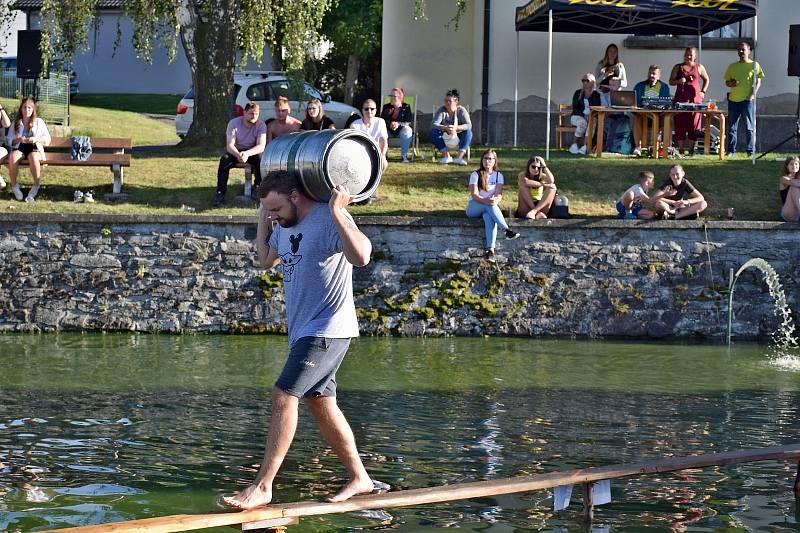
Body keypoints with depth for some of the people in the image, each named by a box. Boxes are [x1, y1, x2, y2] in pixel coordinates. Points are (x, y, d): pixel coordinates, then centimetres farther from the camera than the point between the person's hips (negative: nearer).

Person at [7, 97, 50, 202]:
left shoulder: (39, 122, 10)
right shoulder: (15, 123, 13)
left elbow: (47, 140, 6)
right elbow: (9, 140, 9)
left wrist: (36, 139, -13)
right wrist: (18, 140, -12)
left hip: (34, 149, -1)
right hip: (19, 148, 1)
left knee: (34, 159, -39)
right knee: (12, 158, -36)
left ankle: (36, 186, -24)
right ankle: (14, 186, -20)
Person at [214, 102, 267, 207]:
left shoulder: (261, 125, -15)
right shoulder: (234, 123, -15)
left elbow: (261, 146, -25)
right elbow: (229, 145, -23)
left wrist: (247, 153, -45)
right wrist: (238, 155, -46)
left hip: (253, 151, 0)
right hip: (235, 151, 0)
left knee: (261, 158, -33)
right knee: (224, 160, -31)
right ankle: (220, 194, -27)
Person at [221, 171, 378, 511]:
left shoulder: (330, 220, -17)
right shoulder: (285, 226, 11)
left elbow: (361, 256, -34)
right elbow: (266, 259, 28)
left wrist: (337, 212, -33)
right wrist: (262, 218, 19)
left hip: (327, 330, -10)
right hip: (304, 330, 10)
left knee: (283, 396, -16)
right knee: (320, 402, 13)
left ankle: (263, 487, -15)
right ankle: (359, 477, 23)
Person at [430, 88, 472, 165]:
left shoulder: (461, 111, -10)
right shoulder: (441, 110, -8)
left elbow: (469, 125, -21)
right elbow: (433, 124, -20)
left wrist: (456, 128, -38)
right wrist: (445, 128, -39)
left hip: (457, 138, -1)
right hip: (445, 137, 1)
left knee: (468, 132, -29)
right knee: (433, 132, -26)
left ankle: (459, 157, -36)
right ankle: (446, 156, -29)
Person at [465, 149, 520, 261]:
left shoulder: (498, 176, 8)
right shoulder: (475, 174, 0)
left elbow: (499, 194, -6)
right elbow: (474, 195, -13)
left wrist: (496, 200, -31)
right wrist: (485, 200, -33)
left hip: (489, 208, 1)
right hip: (474, 207, -1)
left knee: (488, 216, -37)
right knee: (489, 205, -36)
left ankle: (490, 249, -52)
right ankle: (507, 230, -44)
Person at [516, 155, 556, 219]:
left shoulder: (542, 176, 3)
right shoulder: (522, 175, -2)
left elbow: (551, 181, -20)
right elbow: (525, 182, -27)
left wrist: (544, 166, -17)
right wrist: (543, 184, -25)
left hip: (540, 206, 2)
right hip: (525, 209, -2)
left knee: (552, 187, -17)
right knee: (523, 186, -23)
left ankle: (534, 211, -34)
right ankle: (537, 213, -36)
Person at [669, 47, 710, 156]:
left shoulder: (699, 67, 10)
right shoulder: (678, 67, 8)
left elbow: (706, 79, 24)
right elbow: (671, 81, 9)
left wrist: (703, 91, 12)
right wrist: (678, 81, -11)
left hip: (695, 99, 0)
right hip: (680, 99, 0)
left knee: (694, 124, -1)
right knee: (680, 124, -4)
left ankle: (691, 150, 5)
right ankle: (680, 150, -1)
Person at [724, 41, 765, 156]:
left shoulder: (754, 65, 5)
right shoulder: (732, 66, 16)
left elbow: (758, 81, 1)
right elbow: (727, 82, 18)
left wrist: (753, 94, -11)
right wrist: (731, 83, -5)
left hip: (747, 100, -4)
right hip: (733, 100, 4)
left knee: (750, 127, -4)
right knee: (732, 127, 4)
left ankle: (750, 150, -2)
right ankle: (731, 150, 9)